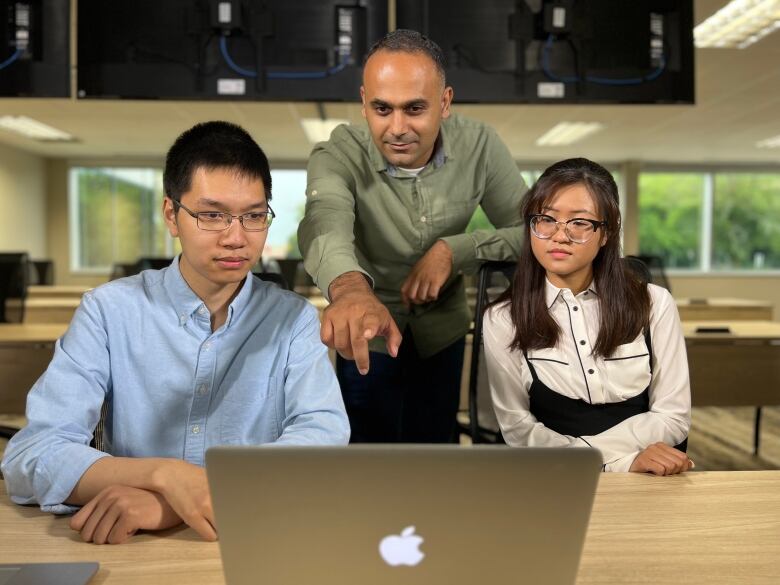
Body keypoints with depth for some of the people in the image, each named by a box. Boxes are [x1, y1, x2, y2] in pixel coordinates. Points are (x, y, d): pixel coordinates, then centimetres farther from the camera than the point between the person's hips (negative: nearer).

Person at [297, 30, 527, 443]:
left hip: (443, 332, 2)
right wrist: (351, 287, -68)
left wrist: (453, 251, -26)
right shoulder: (339, 156, -24)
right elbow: (325, 224, -46)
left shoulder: (478, 146, -15)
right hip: (369, 336, -2)